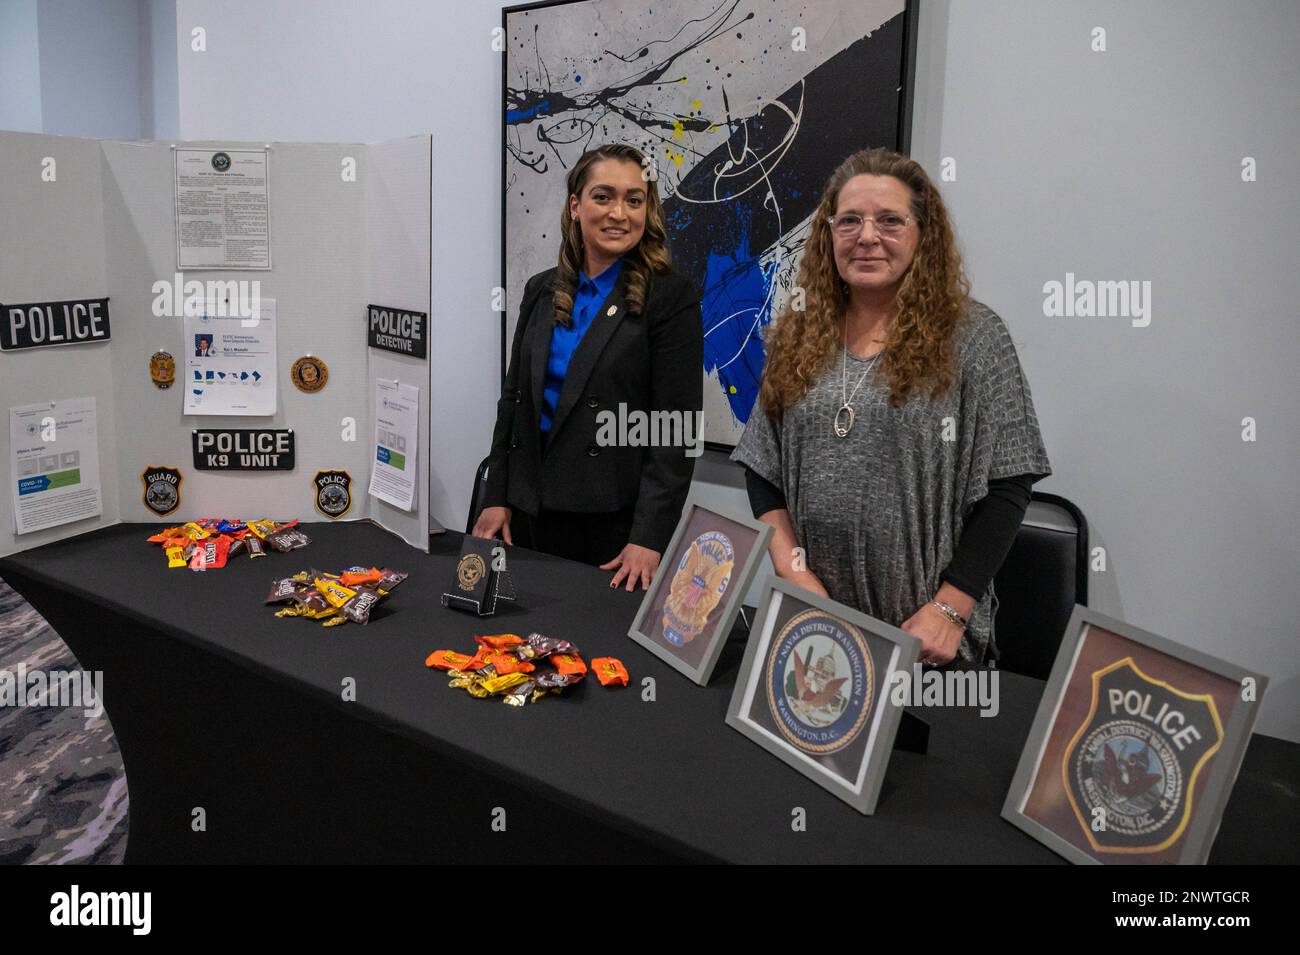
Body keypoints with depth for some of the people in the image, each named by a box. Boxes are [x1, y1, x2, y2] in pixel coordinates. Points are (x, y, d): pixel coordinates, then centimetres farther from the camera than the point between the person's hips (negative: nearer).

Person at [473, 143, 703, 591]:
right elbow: (514, 399, 13)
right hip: (531, 514, 5)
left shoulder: (671, 298, -8)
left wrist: (649, 539, -17)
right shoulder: (541, 291, 8)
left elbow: (676, 429, -12)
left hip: (615, 521, -5)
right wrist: (496, 498, 6)